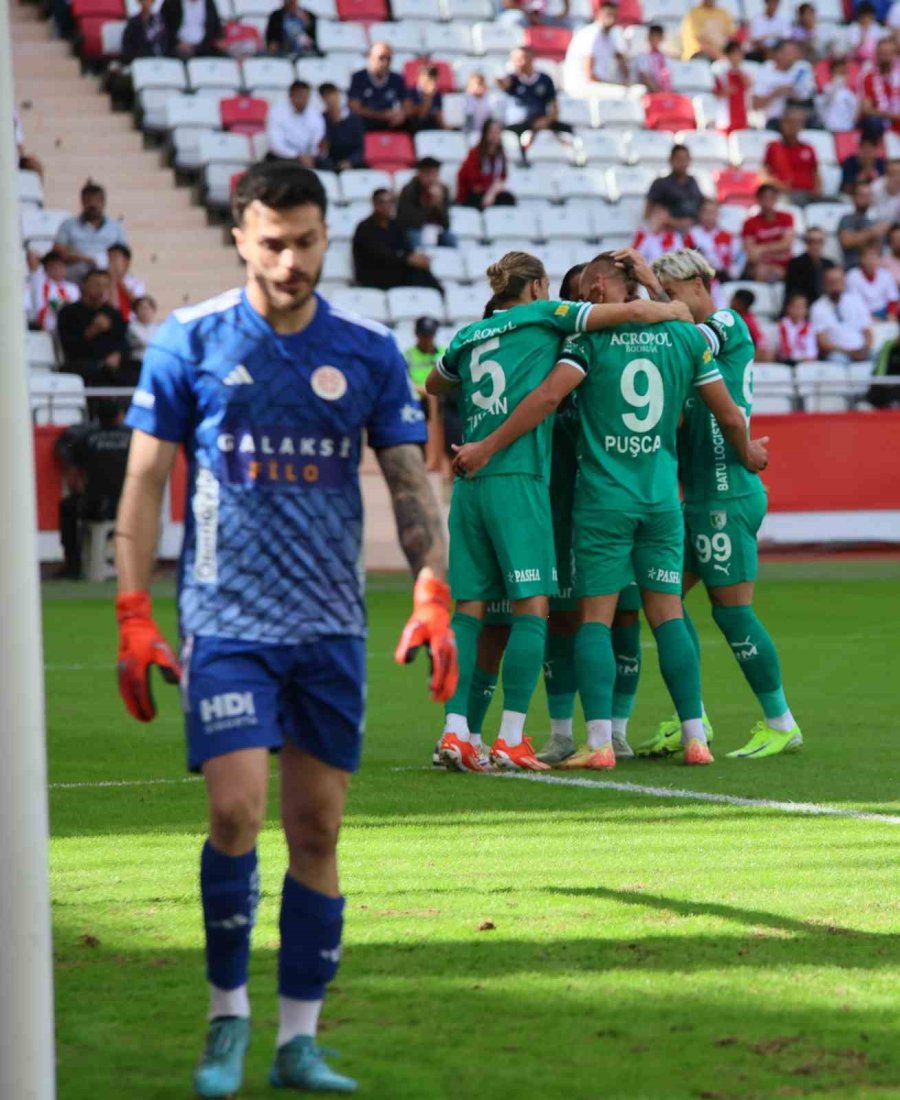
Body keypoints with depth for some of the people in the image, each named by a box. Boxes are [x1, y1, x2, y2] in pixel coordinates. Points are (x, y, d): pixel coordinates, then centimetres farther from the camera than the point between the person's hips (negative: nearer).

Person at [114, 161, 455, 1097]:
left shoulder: (368, 352, 4)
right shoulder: (190, 342, -1)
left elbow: (410, 484, 6)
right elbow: (144, 482, 2)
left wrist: (432, 596, -7)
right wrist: (133, 618, -4)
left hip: (331, 627, 3)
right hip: (226, 621, -3)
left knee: (317, 831, 4)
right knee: (236, 813, -14)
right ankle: (227, 1016, 4)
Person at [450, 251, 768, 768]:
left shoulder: (592, 337, -5)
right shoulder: (686, 336, 5)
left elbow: (547, 397, -18)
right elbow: (731, 417, 9)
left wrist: (487, 448, -13)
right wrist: (748, 453, 30)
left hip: (602, 496, -3)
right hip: (662, 494, 3)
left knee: (596, 616, 1)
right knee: (669, 614, 9)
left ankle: (600, 742, -8)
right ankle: (696, 738, 5)